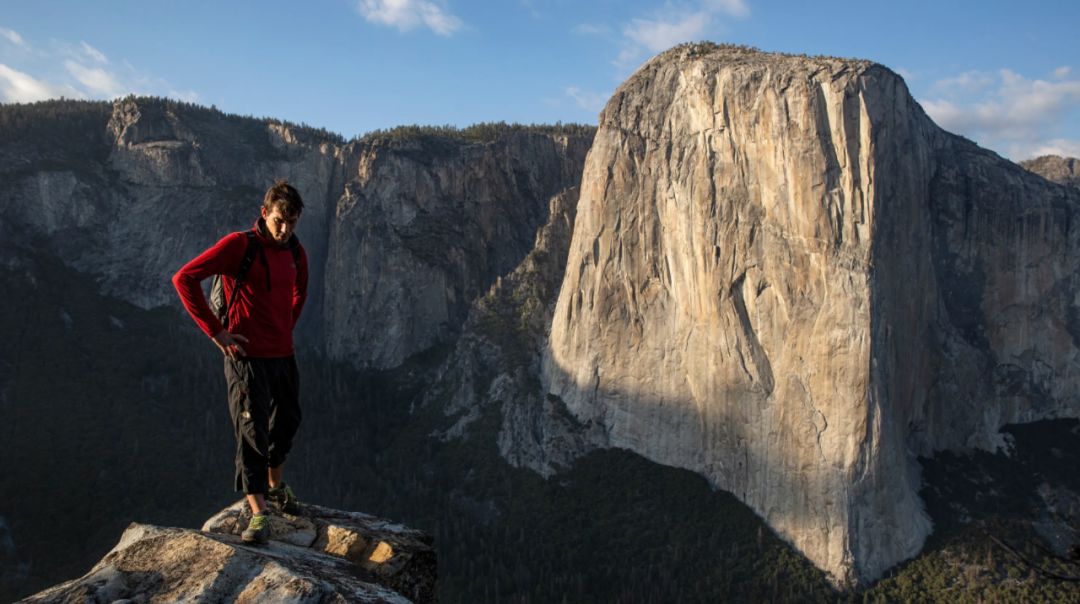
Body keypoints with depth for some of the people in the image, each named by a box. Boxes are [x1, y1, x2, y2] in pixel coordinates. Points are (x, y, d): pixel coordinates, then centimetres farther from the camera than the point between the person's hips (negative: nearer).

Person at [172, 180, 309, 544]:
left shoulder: (295, 252, 7)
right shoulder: (240, 245, -12)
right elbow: (184, 279, -16)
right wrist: (215, 331, -16)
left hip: (284, 355, 7)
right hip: (247, 356, -7)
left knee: (286, 424, 19)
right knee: (252, 432, -6)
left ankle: (276, 487, 41)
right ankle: (259, 513, -1)